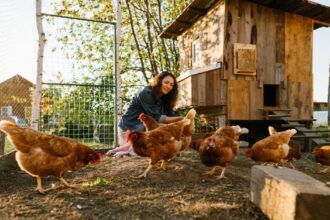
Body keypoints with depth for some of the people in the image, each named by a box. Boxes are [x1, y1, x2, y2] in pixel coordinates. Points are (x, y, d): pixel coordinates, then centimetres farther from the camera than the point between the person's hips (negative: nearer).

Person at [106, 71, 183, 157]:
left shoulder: (163, 99, 7)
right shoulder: (145, 94, -18)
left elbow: (172, 115, -4)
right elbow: (156, 117, -24)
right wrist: (179, 118, -29)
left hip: (143, 130, 9)